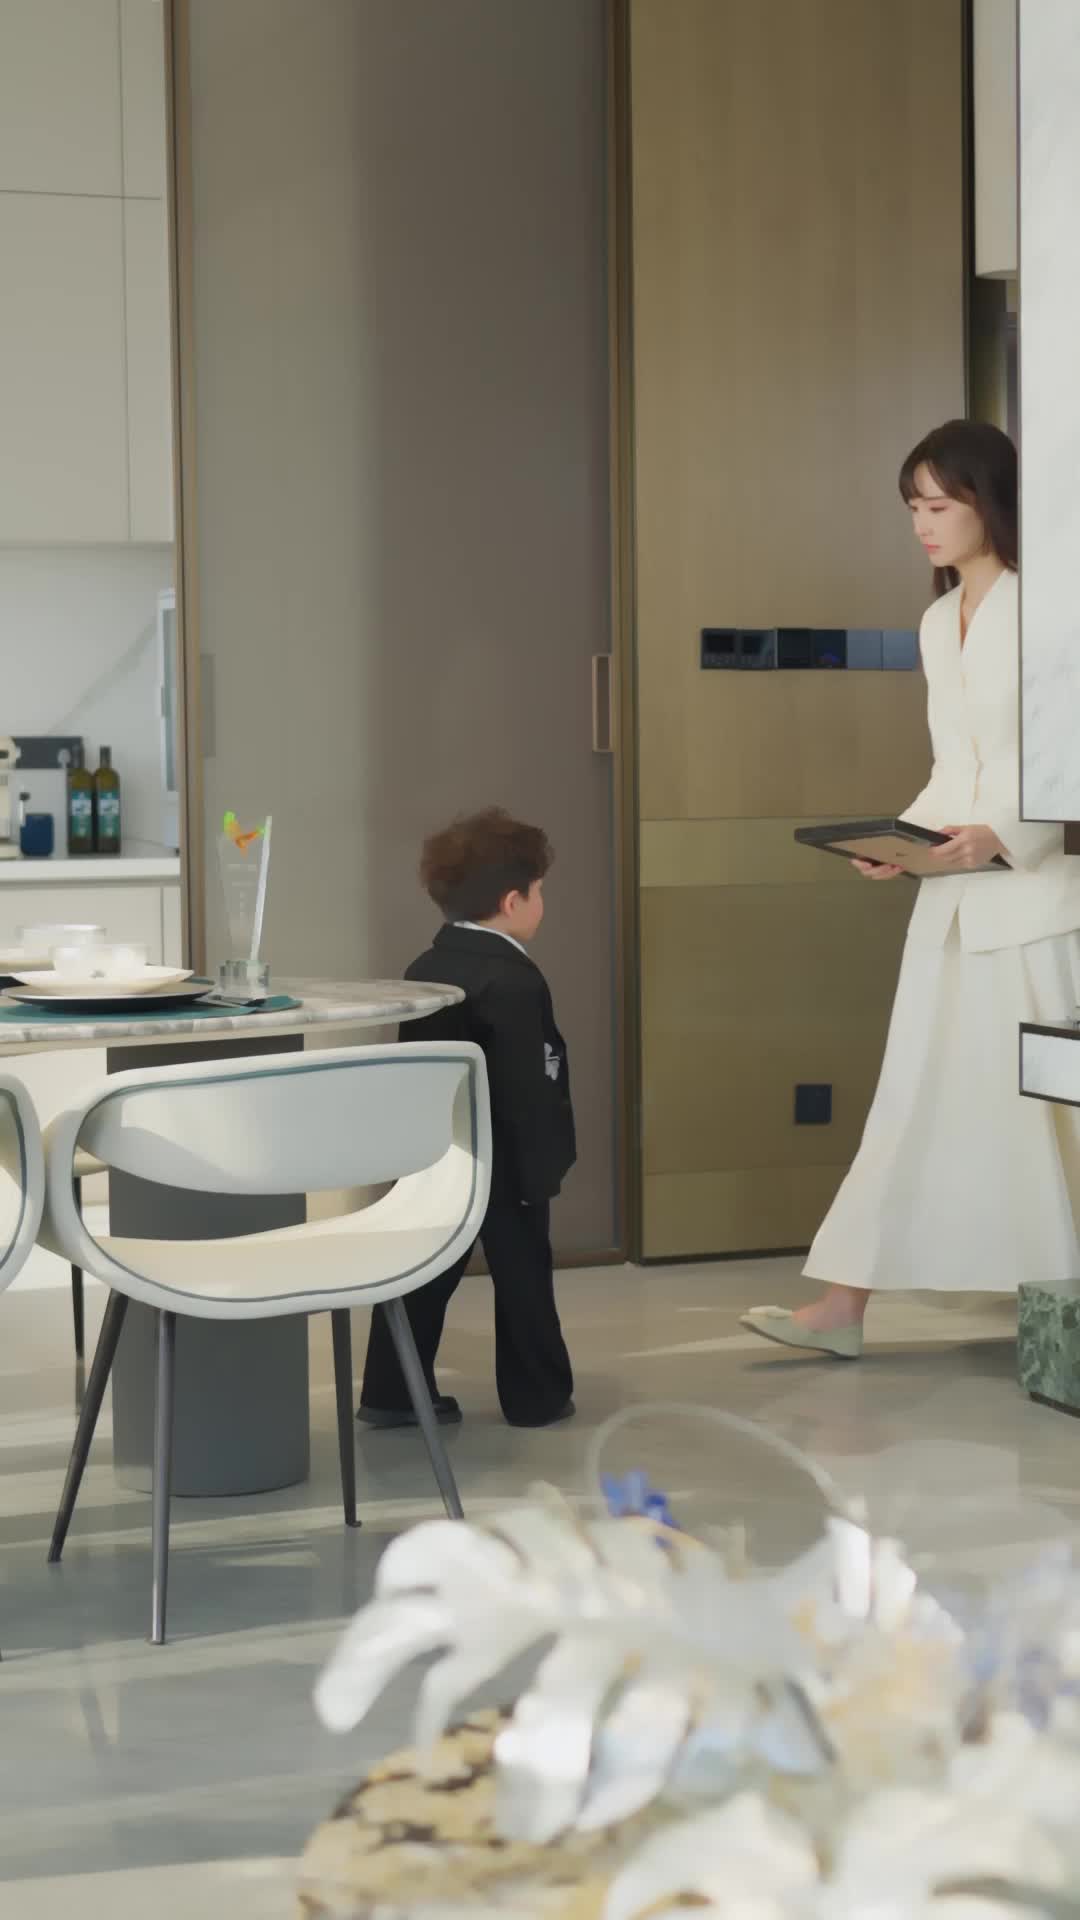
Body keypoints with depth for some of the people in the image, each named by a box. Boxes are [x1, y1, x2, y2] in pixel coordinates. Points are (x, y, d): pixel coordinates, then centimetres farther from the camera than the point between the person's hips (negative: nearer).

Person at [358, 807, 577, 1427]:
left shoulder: (424, 970, 7)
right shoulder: (514, 982, -19)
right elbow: (528, 1088, -21)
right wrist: (543, 1166, -15)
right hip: (504, 1158, -7)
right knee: (522, 1275, 6)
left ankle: (392, 1393, 10)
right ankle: (538, 1397, 17)